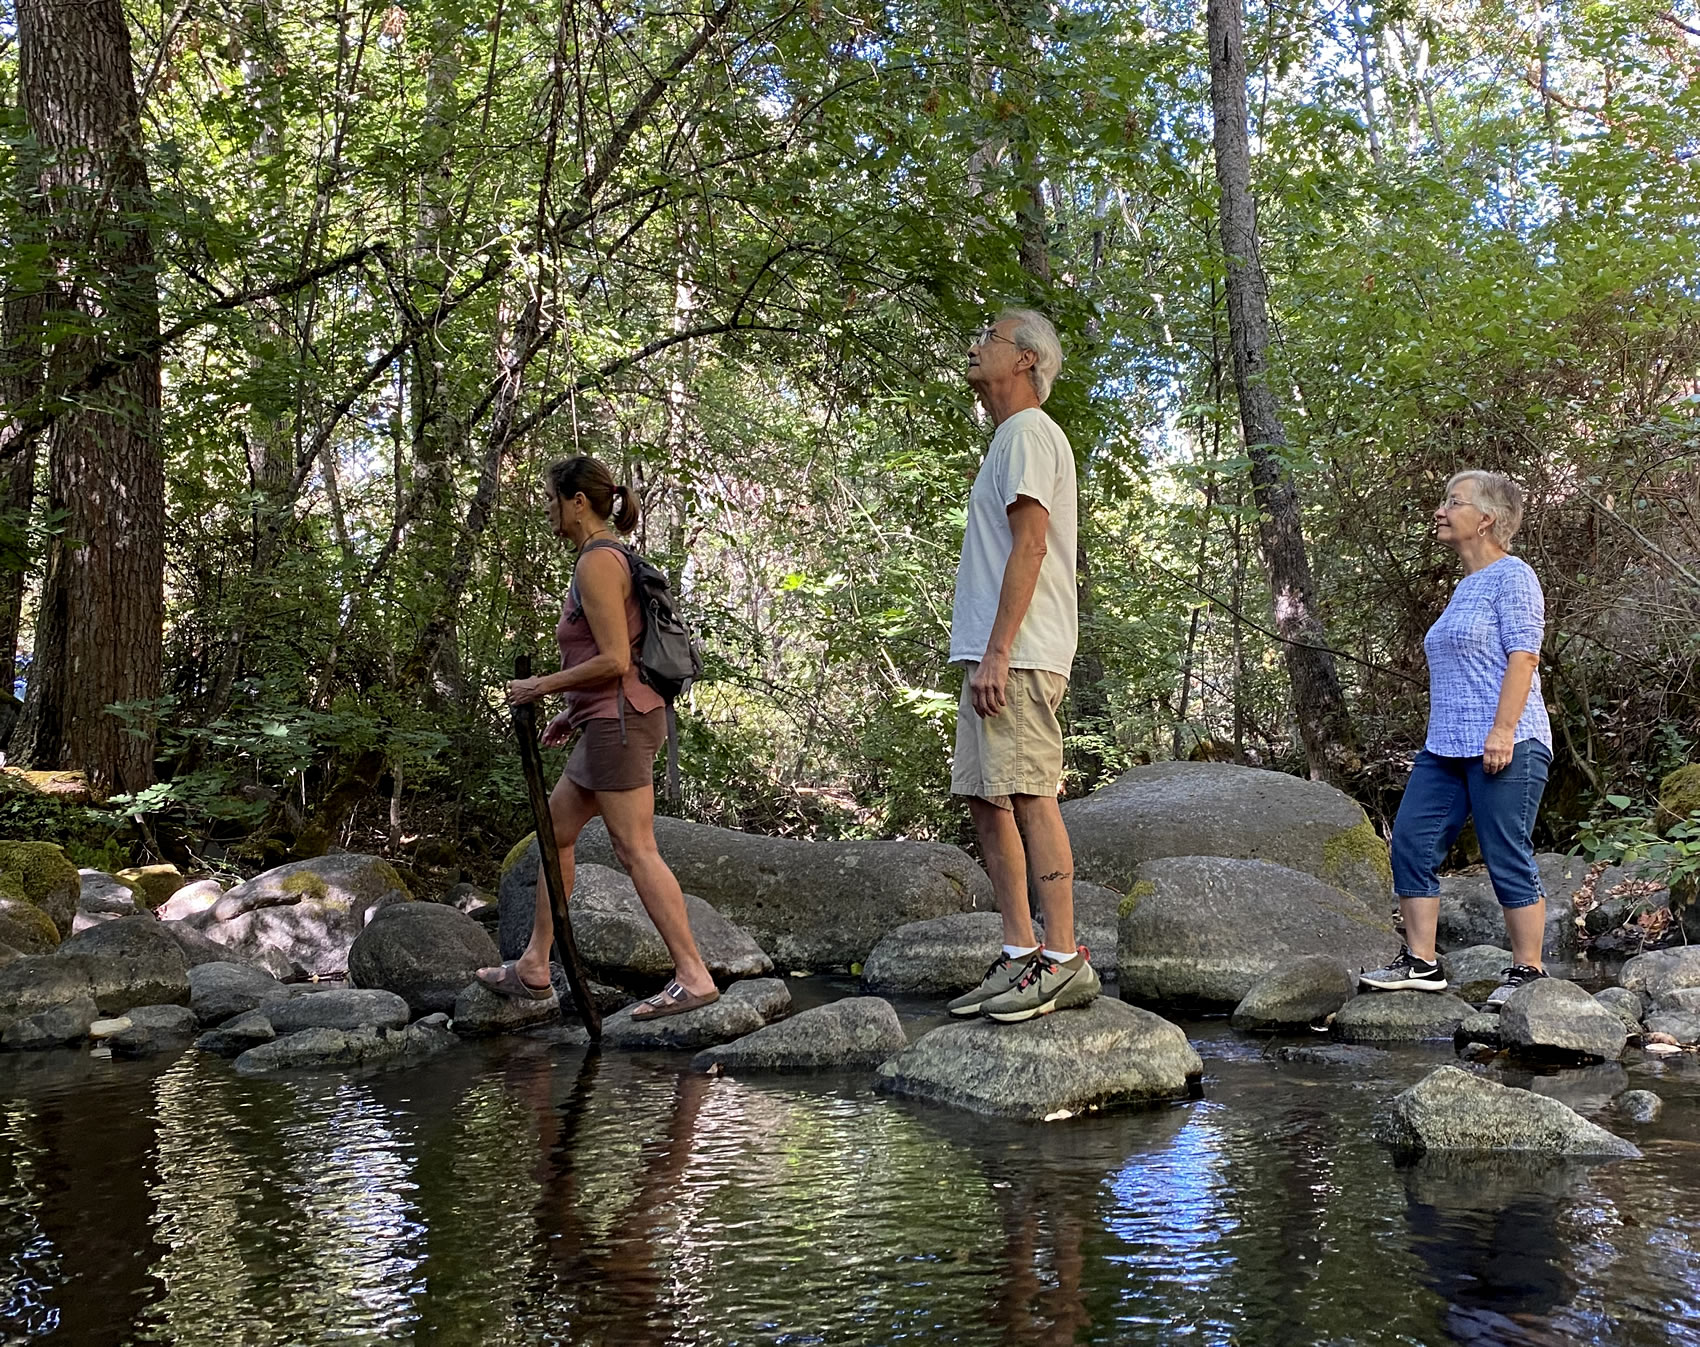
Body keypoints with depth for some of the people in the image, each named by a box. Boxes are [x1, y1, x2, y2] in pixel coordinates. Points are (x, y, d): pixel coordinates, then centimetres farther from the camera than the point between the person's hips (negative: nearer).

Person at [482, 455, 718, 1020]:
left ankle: (693, 976, -7)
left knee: (636, 850, -9)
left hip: (619, 720, -11)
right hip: (610, 720, 11)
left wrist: (543, 686, -11)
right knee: (555, 830, 16)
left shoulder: (597, 563, -14)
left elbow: (614, 660, -20)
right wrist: (571, 714, 20)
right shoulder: (609, 558, 17)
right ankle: (533, 968, 23)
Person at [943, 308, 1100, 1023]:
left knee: (1029, 795, -12)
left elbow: (1030, 546, -16)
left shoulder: (1026, 433, -6)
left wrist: (997, 653, -21)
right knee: (988, 799, 9)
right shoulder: (1010, 439, 25)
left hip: (1018, 657, -11)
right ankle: (1020, 953, 14)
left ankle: (1063, 960, -10)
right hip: (994, 659, 11)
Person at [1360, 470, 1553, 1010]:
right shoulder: (1465, 586, 20)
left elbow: (1523, 656, -14)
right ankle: (1420, 962, 7)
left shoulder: (1511, 576, -5)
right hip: (1445, 747, 9)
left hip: (1505, 747, -9)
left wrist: (1503, 731, -21)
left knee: (1508, 859, -4)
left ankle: (1528, 971, 7)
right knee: (1411, 842, 2)